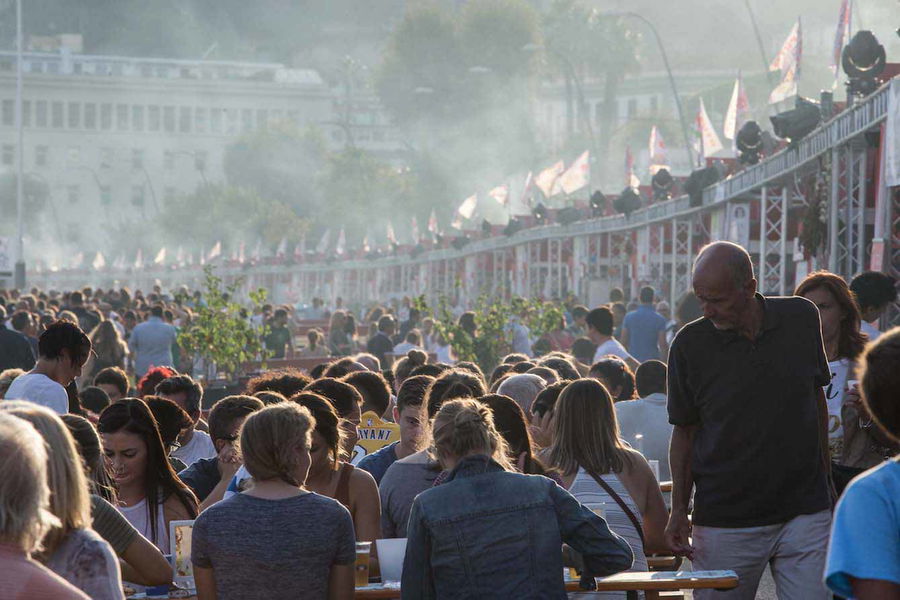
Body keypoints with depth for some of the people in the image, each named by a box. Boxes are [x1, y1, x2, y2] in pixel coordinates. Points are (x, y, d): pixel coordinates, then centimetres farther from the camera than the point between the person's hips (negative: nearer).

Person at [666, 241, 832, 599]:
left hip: (805, 514, 1)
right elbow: (684, 432, 4)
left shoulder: (801, 318, 1)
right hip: (724, 524, -1)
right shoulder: (690, 344, -4)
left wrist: (825, 482, 16)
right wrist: (679, 511, -3)